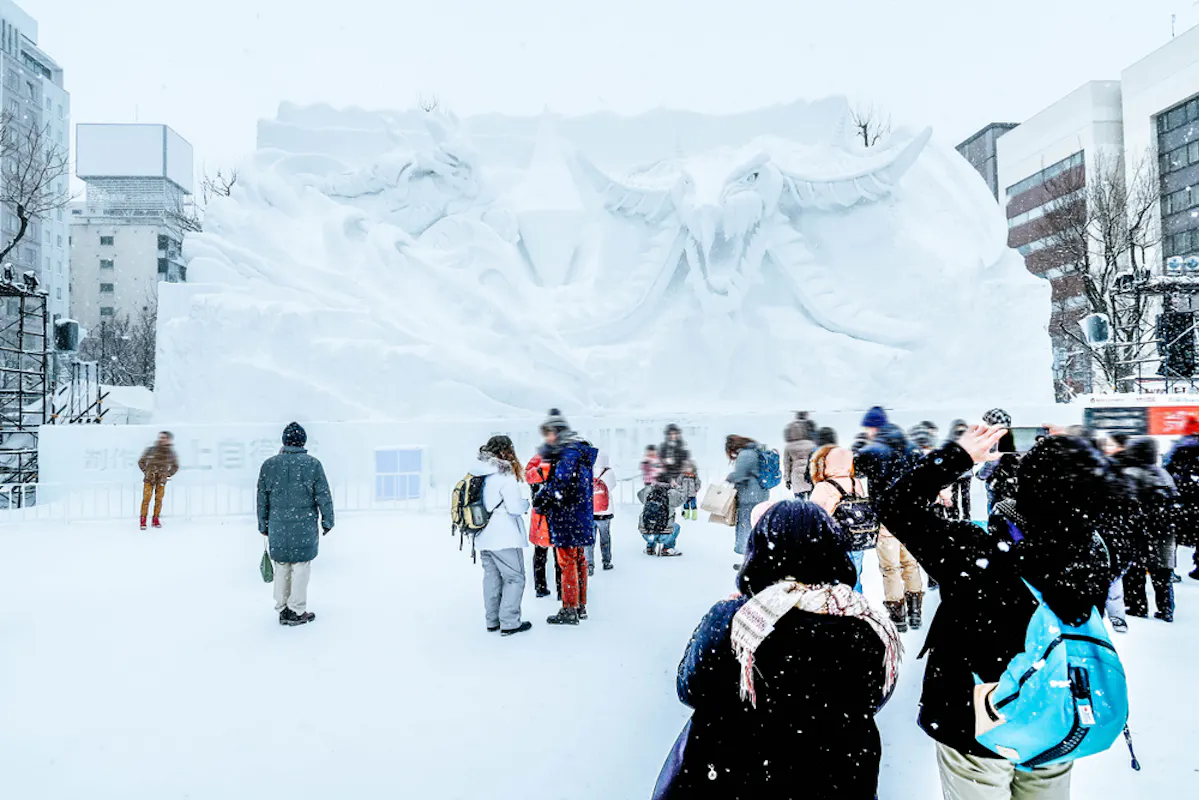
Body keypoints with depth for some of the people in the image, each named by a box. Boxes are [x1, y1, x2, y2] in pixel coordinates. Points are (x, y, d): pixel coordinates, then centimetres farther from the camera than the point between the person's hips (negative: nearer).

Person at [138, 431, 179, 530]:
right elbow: (141, 462, 10)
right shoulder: (151, 449, 0)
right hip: (149, 478, -1)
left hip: (161, 480, 1)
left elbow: (175, 466, 18)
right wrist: (146, 472, 1)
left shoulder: (171, 452, 4)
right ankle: (143, 520, 1)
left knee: (159, 499, 2)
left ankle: (156, 520, 14)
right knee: (146, 498, -5)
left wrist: (168, 474, 8)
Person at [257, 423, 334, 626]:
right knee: (301, 567, 5)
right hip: (305, 526, -3)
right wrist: (327, 522, 6)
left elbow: (262, 499, 7)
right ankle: (297, 612, 10)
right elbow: (323, 497, -5)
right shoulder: (312, 465, -7)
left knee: (281, 568, 14)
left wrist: (263, 525, 17)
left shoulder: (268, 465, 2)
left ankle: (282, 609, 22)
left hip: (277, 527, 3)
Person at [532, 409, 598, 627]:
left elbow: (560, 484, -24)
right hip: (581, 517, 10)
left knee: (568, 562, -1)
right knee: (578, 560, 15)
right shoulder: (579, 450, 14)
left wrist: (541, 499, -11)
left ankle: (569, 610, 6)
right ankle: (580, 606, 25)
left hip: (567, 518, -10)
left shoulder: (570, 453, -17)